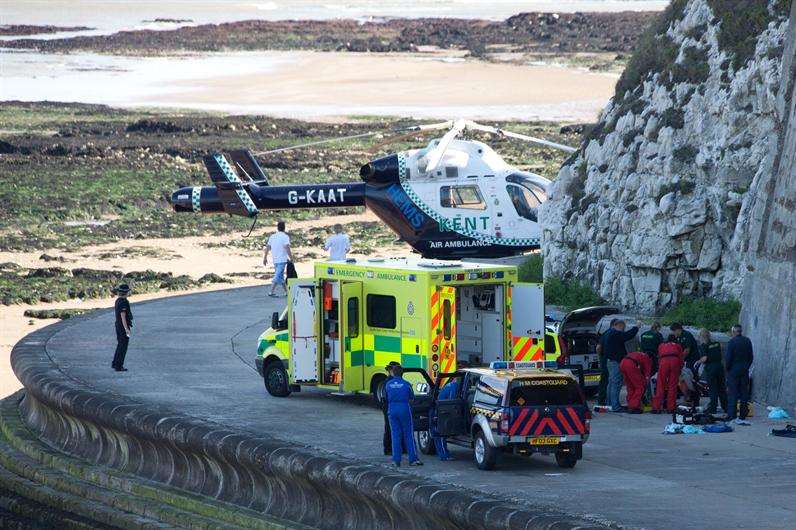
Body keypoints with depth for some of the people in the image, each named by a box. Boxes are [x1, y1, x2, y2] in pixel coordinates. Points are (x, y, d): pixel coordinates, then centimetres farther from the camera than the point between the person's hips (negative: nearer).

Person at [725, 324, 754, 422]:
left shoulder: (732, 342, -13)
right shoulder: (747, 341, 4)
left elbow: (728, 357, -14)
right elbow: (751, 356, 8)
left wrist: (726, 368, 0)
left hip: (733, 370, -5)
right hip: (744, 370, 5)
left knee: (732, 393, -2)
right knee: (744, 392, 9)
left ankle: (732, 415, -7)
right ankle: (743, 414, 11)